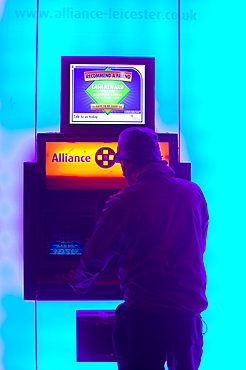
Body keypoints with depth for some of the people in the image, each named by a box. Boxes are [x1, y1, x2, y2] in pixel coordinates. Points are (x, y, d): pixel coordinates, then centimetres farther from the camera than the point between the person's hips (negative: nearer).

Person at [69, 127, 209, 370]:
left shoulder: (124, 202, -10)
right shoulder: (194, 192, 2)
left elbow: (94, 257, 1)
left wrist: (79, 284, 22)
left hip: (143, 314, -4)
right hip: (190, 308, 4)